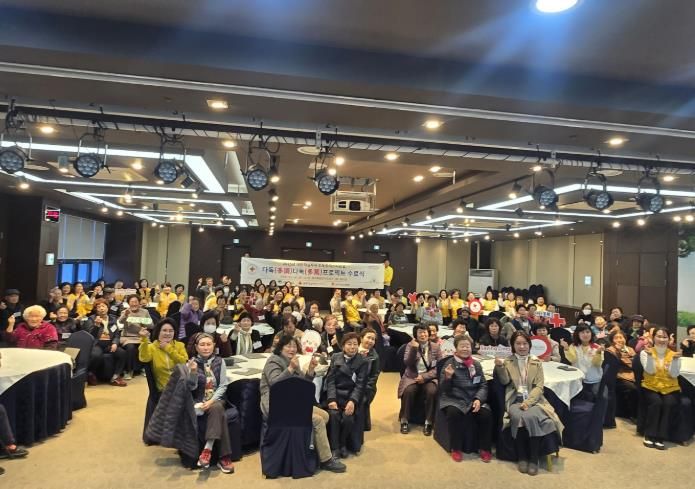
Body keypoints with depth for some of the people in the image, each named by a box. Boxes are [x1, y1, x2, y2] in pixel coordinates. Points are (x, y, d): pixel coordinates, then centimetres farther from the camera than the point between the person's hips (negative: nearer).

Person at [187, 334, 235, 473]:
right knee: (220, 414, -29)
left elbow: (223, 385, 0)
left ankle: (208, 449, -29)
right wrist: (193, 372, -24)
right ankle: (224, 457, -29)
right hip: (198, 401, -2)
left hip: (216, 399, 2)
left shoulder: (219, 362, 3)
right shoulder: (192, 363, -1)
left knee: (216, 409, -34)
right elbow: (191, 387, -6)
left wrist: (212, 400, -15)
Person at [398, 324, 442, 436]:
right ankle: (404, 421, -13)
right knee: (408, 391, -30)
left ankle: (428, 423, -16)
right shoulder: (410, 345, 3)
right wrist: (414, 348, -23)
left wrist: (425, 376, -15)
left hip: (429, 377, 0)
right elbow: (407, 363, -10)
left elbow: (439, 367, -3)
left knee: (432, 392, -31)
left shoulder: (435, 347, 3)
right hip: (412, 377, 0)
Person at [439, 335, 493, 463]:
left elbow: (483, 385, 7)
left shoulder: (476, 364, 7)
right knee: (454, 413, -33)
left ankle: (485, 448, -1)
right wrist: (448, 377, -26)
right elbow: (444, 389, -5)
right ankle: (456, 449, -12)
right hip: (454, 399, -3)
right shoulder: (449, 363, -4)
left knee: (486, 413, -24)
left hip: (474, 399, 3)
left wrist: (478, 399, -12)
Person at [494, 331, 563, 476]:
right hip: (515, 400, 0)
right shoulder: (508, 362, 10)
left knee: (531, 417, -32)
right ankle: (522, 458, -16)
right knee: (517, 417, -31)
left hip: (533, 400, 0)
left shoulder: (537, 363, 11)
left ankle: (534, 459, -19)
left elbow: (539, 386, 1)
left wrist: (528, 402, -15)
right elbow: (505, 381, -4)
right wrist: (499, 367, -23)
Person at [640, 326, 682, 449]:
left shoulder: (674, 354, 3)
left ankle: (660, 438, -18)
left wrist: (675, 359, -21)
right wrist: (650, 355, -24)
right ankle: (649, 436, -15)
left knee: (669, 404, -29)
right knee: (656, 402, -30)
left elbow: (674, 374, -7)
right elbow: (650, 371, -12)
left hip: (670, 389, 1)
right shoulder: (645, 352, 0)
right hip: (651, 387, -1)